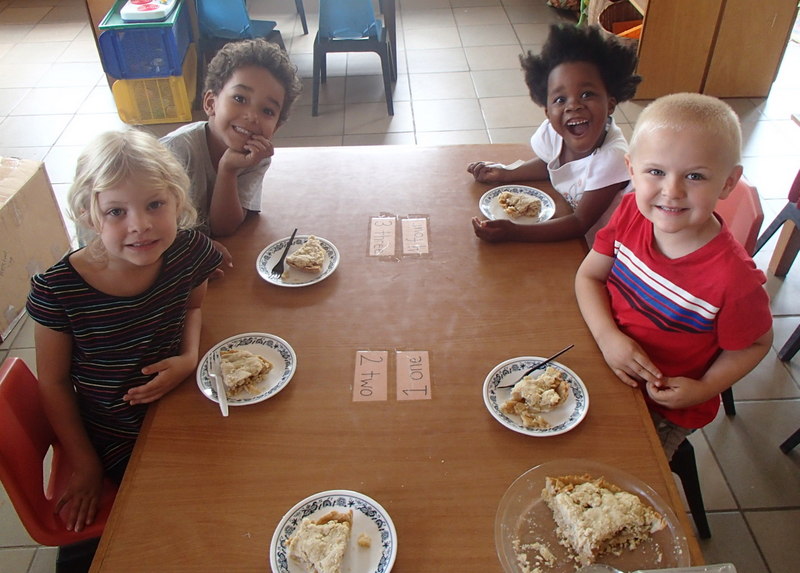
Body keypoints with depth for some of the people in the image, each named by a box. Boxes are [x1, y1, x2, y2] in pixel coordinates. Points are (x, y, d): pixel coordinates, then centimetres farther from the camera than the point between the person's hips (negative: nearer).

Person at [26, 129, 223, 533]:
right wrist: (86, 467, -3)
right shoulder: (58, 291, -26)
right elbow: (54, 384, -11)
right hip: (118, 446, -3)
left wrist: (190, 357, -15)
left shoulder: (188, 251, -18)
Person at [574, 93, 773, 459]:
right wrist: (608, 336, -21)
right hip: (607, 361, 4)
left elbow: (756, 343, -10)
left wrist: (704, 389, -20)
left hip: (666, 407, -4)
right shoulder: (631, 213, -18)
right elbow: (589, 276, -5)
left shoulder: (733, 280, -30)